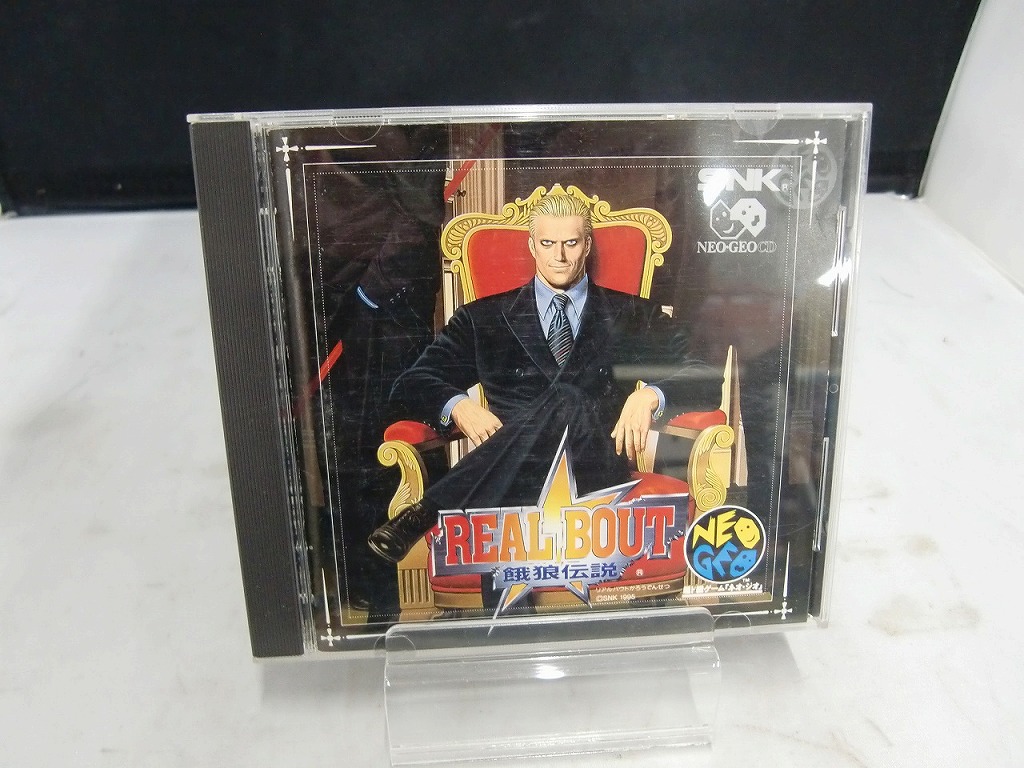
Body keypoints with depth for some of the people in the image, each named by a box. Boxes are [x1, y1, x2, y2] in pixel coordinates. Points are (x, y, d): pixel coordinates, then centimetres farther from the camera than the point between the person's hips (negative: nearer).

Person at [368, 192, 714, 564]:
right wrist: (458, 405, -10)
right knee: (567, 399, -33)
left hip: (598, 466, 1)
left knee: (568, 400, -33)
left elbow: (700, 373, 13)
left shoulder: (633, 317, 20)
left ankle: (429, 511, -37)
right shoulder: (484, 318, 20)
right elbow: (410, 385, 14)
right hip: (512, 469, 0)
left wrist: (650, 394, -10)